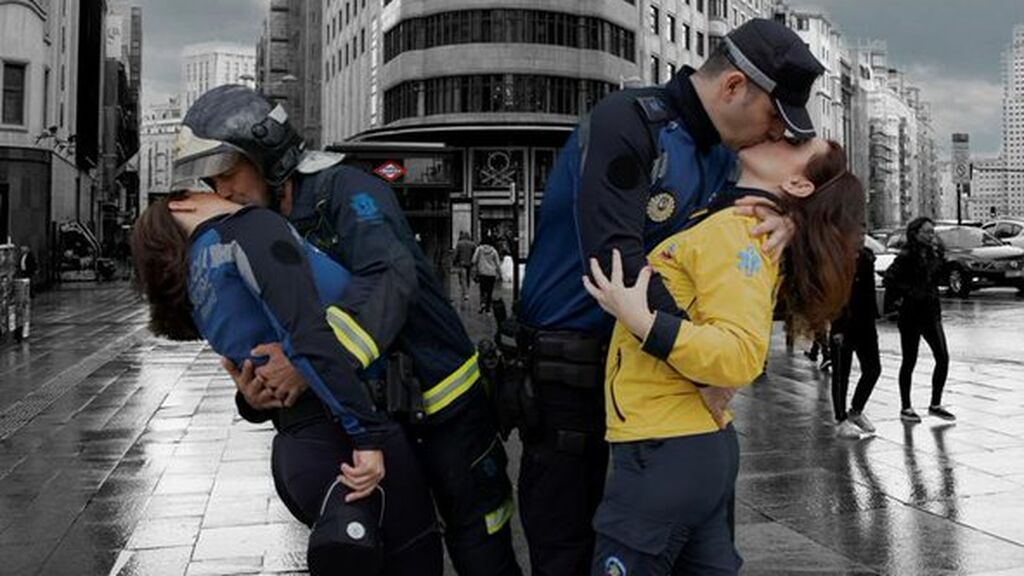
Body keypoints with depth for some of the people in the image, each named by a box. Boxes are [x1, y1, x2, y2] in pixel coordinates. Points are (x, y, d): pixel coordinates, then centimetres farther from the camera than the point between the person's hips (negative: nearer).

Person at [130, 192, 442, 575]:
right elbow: (309, 335, -21)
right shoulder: (250, 227, -7)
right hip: (341, 441, -8)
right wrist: (369, 434, -23)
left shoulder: (203, 289, 17)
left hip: (296, 448, 8)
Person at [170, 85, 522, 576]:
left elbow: (389, 278, -34)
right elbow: (280, 330, 3)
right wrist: (256, 379, -19)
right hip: (373, 417, 7)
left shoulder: (346, 190, -16)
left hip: (443, 404, -7)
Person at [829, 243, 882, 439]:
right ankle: (841, 420, 11)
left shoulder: (866, 257, 9)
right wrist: (837, 328, -19)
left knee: (873, 369, 10)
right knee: (841, 373, 2)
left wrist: (872, 318, 12)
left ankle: (856, 411, 26)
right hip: (844, 326, -7)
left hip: (865, 324, 7)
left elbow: (870, 291, 16)